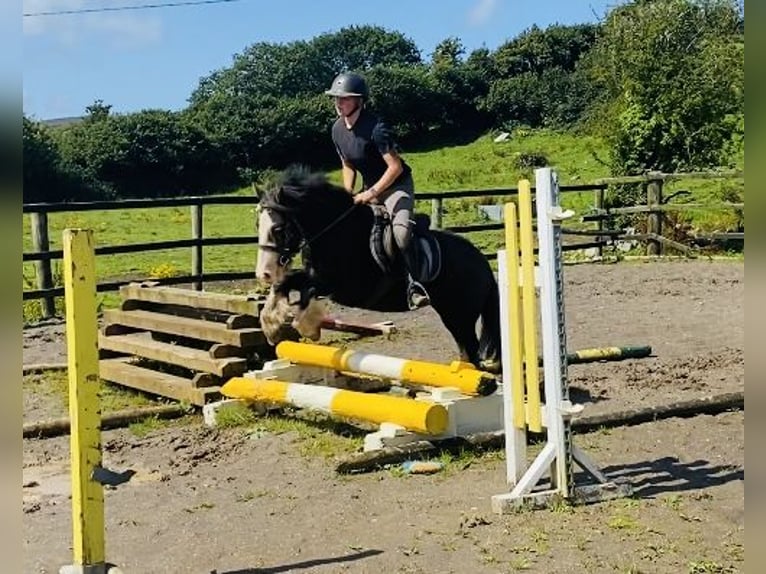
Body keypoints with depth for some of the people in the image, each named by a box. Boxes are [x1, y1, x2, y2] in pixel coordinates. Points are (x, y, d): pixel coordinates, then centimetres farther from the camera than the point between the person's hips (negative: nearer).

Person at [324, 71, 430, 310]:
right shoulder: (337, 129, -1)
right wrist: (348, 194, -2)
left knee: (401, 231, -30)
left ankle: (414, 283, -22)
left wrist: (371, 193, -24)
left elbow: (395, 167, -24)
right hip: (369, 187, 8)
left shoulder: (375, 127, -24)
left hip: (397, 185, -8)